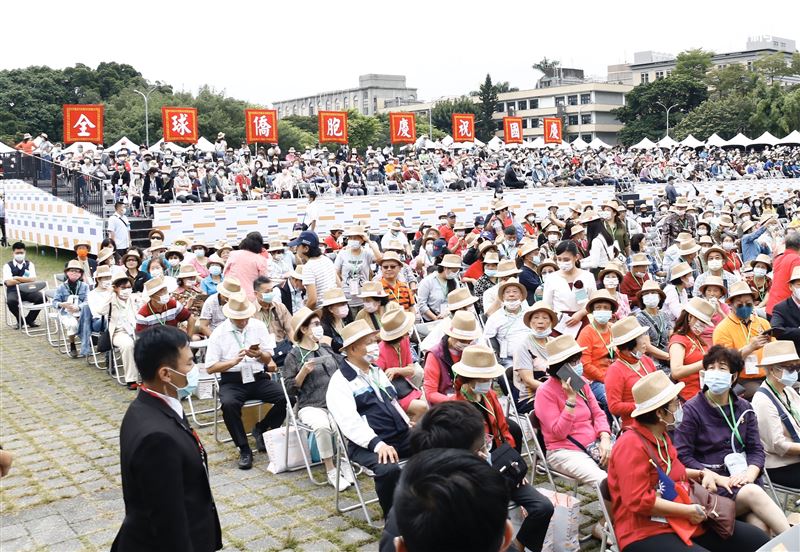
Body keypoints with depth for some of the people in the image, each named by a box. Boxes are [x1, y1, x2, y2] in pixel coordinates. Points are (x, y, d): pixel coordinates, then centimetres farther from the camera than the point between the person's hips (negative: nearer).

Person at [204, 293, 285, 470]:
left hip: (258, 378, 3)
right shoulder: (219, 333, -1)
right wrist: (235, 361, -16)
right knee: (228, 404, -35)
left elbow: (268, 359, 9)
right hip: (232, 381, -2)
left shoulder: (258, 326, 6)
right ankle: (244, 449, -17)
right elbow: (210, 368, -4)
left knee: (286, 396, -22)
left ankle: (261, 429, 5)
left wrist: (260, 354, -14)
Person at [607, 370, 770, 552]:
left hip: (680, 520, 10)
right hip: (647, 533, -10)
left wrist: (701, 474, 12)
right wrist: (689, 511, -18)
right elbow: (638, 501, -25)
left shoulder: (661, 436, 11)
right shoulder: (631, 446, -19)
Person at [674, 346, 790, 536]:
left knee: (760, 524, -27)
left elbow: (756, 449, 11)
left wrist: (750, 473, -11)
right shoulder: (692, 408, 0)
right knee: (753, 493, -31)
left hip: (741, 479, 4)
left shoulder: (744, 408, 14)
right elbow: (683, 455, -5)